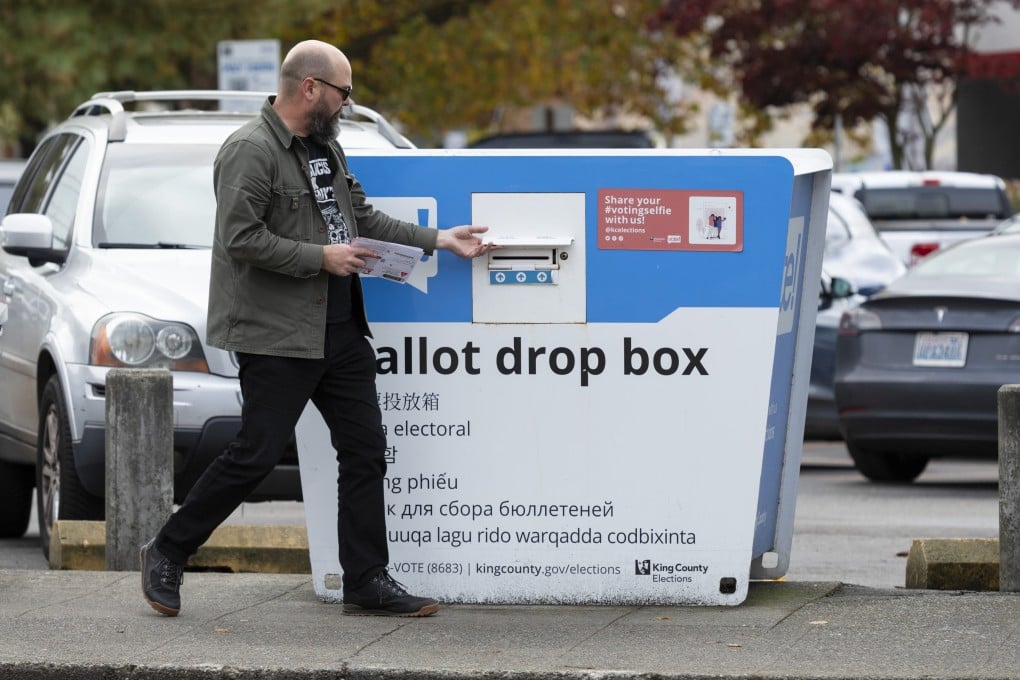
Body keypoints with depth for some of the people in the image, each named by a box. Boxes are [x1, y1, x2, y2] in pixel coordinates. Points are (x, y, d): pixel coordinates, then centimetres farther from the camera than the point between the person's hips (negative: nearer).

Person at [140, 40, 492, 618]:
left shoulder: (327, 146, 15)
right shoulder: (251, 151, -13)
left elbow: (363, 216, 24)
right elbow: (242, 238, -21)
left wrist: (438, 240, 17)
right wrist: (321, 257, -17)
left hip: (340, 330, 9)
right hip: (278, 336, -9)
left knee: (366, 451, 5)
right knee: (255, 456, -8)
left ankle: (368, 582, 11)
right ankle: (168, 555, 7)